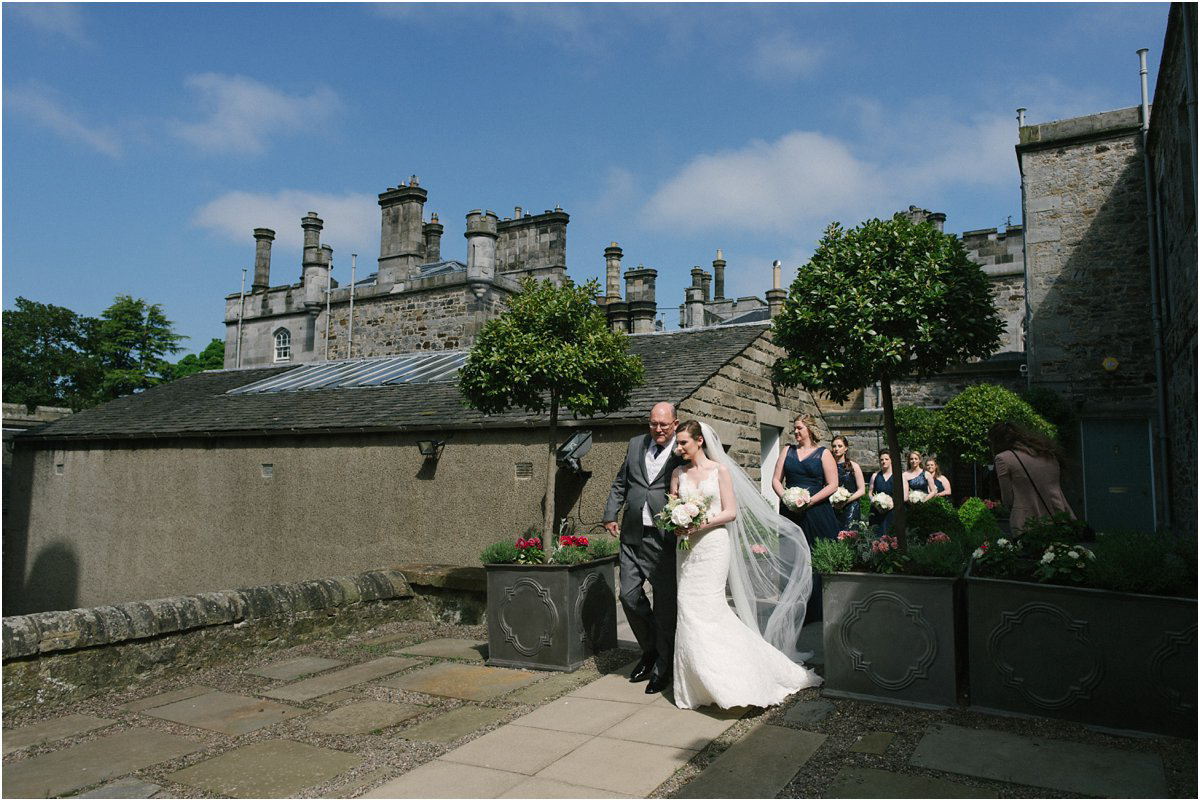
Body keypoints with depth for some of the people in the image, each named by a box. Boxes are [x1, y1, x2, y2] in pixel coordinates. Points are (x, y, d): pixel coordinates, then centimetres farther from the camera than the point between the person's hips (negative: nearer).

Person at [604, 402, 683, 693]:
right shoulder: (636, 444, 11)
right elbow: (620, 483, 17)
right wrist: (610, 514, 10)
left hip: (665, 538, -5)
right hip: (632, 536, 5)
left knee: (665, 604, 4)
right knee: (629, 595, 7)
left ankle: (662, 668, 20)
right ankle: (649, 650, 31)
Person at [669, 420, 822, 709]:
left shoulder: (720, 470, -1)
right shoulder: (678, 473, 10)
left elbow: (730, 512, -5)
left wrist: (700, 525, -16)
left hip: (713, 543, -4)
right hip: (687, 547, 4)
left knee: (707, 606, -9)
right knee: (688, 607, 1)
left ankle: (720, 681, 6)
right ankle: (699, 682, 14)